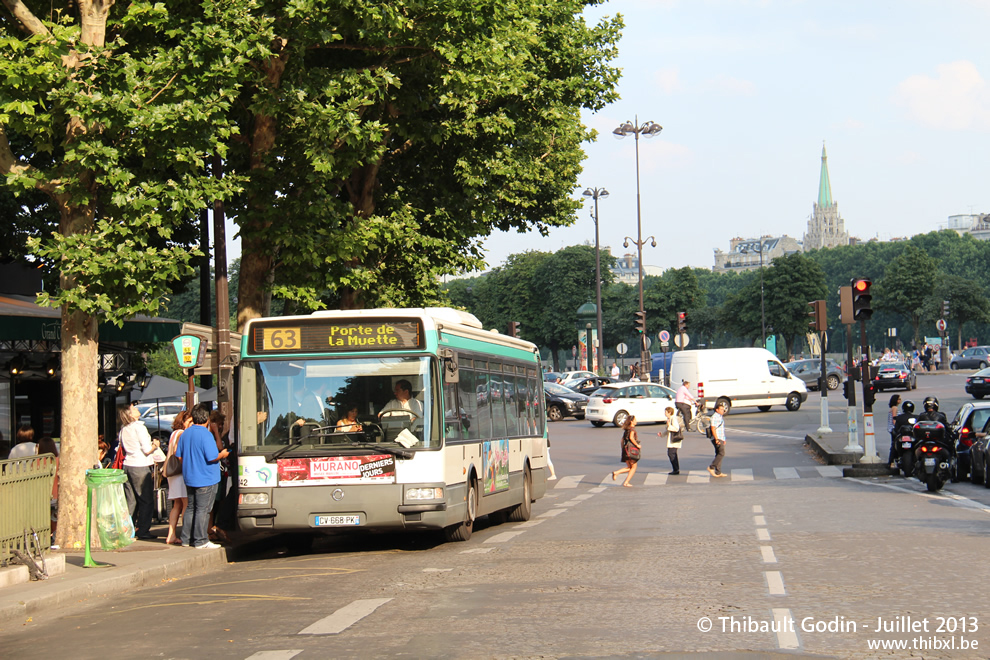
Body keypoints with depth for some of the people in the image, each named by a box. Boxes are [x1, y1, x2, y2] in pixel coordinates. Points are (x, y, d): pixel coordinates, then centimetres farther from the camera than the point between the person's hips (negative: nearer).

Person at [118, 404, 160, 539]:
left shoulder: (123, 429, 8)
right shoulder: (139, 427, -13)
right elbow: (147, 450, -15)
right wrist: (155, 445, 6)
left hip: (127, 465, 7)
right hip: (140, 467, -7)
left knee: (131, 500, 12)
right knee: (146, 501, 1)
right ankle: (143, 530, 1)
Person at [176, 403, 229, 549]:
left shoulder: (185, 433, 6)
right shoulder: (206, 434, -18)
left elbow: (179, 455, 11)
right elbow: (212, 457, -21)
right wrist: (222, 455, -1)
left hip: (189, 478, 7)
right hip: (206, 478, -7)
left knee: (190, 508, 15)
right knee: (202, 510, -2)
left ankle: (186, 539, 19)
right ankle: (201, 541, 1)